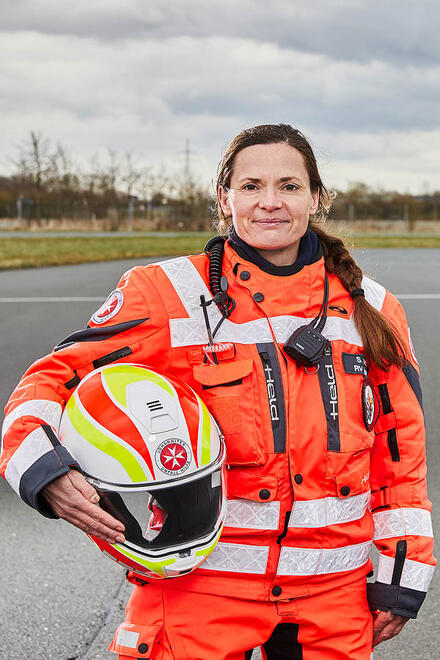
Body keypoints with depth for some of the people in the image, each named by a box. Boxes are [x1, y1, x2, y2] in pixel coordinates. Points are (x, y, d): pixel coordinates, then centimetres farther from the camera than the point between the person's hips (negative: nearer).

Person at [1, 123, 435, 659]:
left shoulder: (370, 308, 7)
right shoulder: (168, 295, -4)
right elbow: (58, 379, -3)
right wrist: (45, 470, -24)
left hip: (334, 588, 3)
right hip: (201, 581, -3)